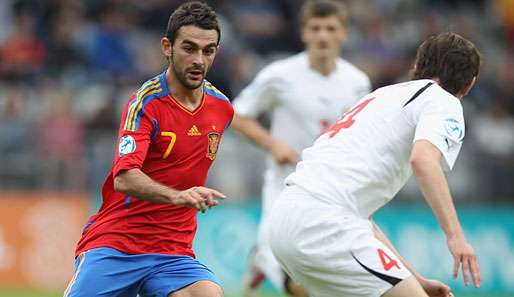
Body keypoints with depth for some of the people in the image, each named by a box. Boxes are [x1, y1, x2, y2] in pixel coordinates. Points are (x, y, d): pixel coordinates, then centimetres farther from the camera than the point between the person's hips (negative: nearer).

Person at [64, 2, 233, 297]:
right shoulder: (146, 103, -11)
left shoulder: (222, 107, 8)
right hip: (113, 244, -4)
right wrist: (177, 196, -40)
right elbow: (124, 178, -25)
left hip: (173, 252, 4)